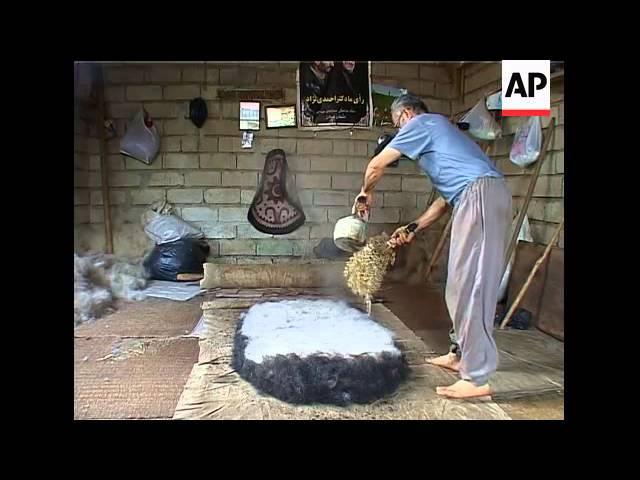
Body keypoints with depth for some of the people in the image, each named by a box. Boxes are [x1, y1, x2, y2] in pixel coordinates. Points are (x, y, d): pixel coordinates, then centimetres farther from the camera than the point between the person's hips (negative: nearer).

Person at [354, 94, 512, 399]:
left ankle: (477, 378, -6)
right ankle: (463, 354, 25)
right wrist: (414, 229, 24)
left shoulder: (421, 122, 6)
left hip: (479, 195, -10)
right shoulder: (437, 132, 32)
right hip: (477, 198, 10)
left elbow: (376, 165, 4)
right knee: (464, 284, 15)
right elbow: (447, 196, 27)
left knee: (469, 285, -10)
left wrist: (365, 193, 23)